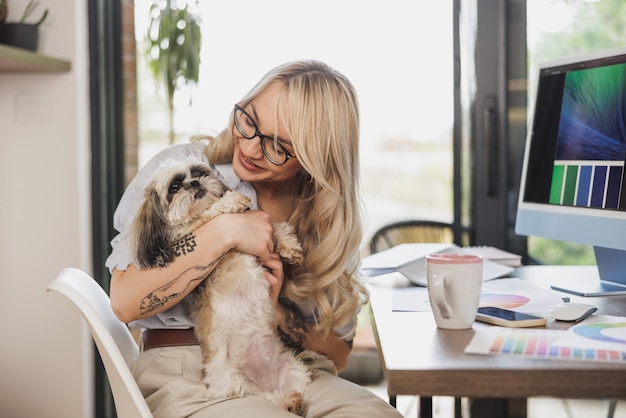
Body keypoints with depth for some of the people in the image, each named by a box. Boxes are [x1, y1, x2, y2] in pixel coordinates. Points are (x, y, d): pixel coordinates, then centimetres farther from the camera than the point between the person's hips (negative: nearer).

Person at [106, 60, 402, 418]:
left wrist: (274, 311, -14)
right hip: (188, 374, -4)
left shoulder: (330, 216, 4)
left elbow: (337, 354, 5)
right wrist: (222, 233, -20)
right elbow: (125, 303, -14)